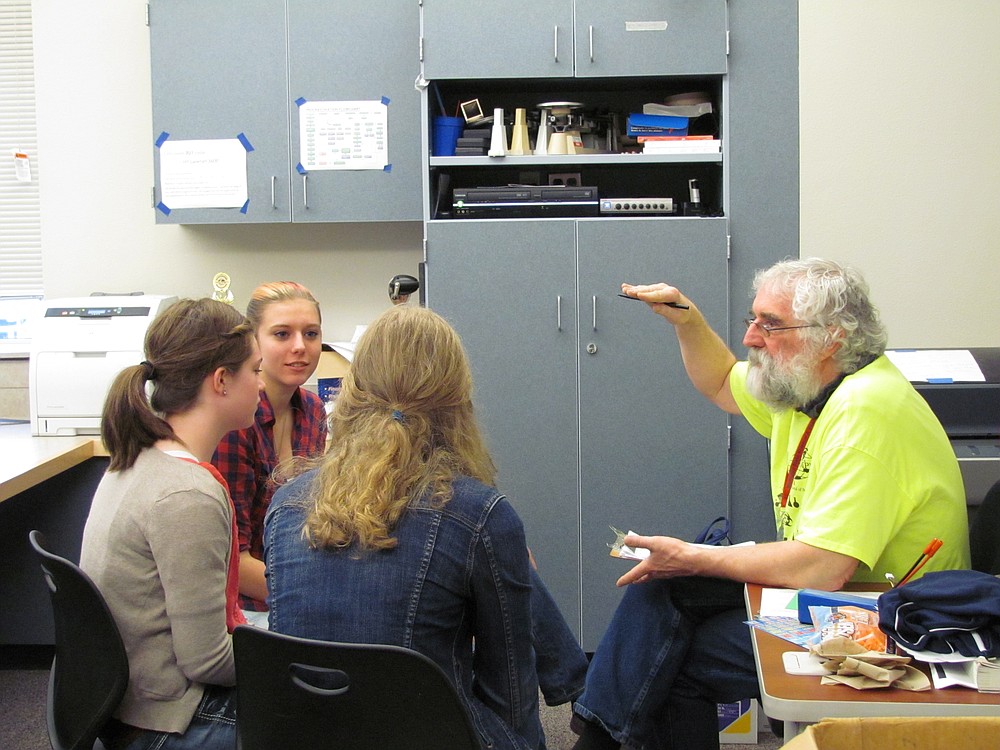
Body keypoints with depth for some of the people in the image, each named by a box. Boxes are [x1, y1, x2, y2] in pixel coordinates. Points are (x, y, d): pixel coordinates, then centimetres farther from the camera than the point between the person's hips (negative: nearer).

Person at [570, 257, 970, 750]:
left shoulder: (865, 411, -28)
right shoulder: (801, 381, 3)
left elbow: (820, 569, -34)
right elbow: (721, 385, 26)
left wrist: (693, 559, -22)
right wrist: (686, 319, 6)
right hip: (819, 577, 10)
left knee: (680, 659, -11)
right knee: (662, 584, -1)